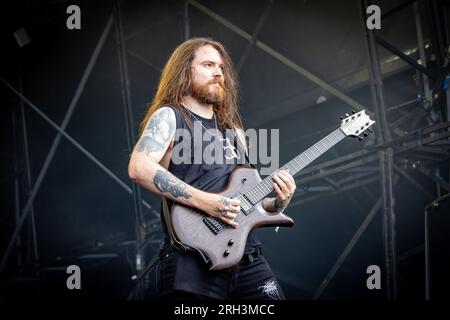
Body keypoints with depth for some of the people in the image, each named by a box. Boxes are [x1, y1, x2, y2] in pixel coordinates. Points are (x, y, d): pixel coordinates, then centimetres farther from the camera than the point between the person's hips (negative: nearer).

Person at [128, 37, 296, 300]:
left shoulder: (232, 128, 22)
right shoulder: (169, 117, 2)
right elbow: (139, 168, -17)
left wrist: (278, 202, 4)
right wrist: (203, 201, -20)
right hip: (193, 259, -6)